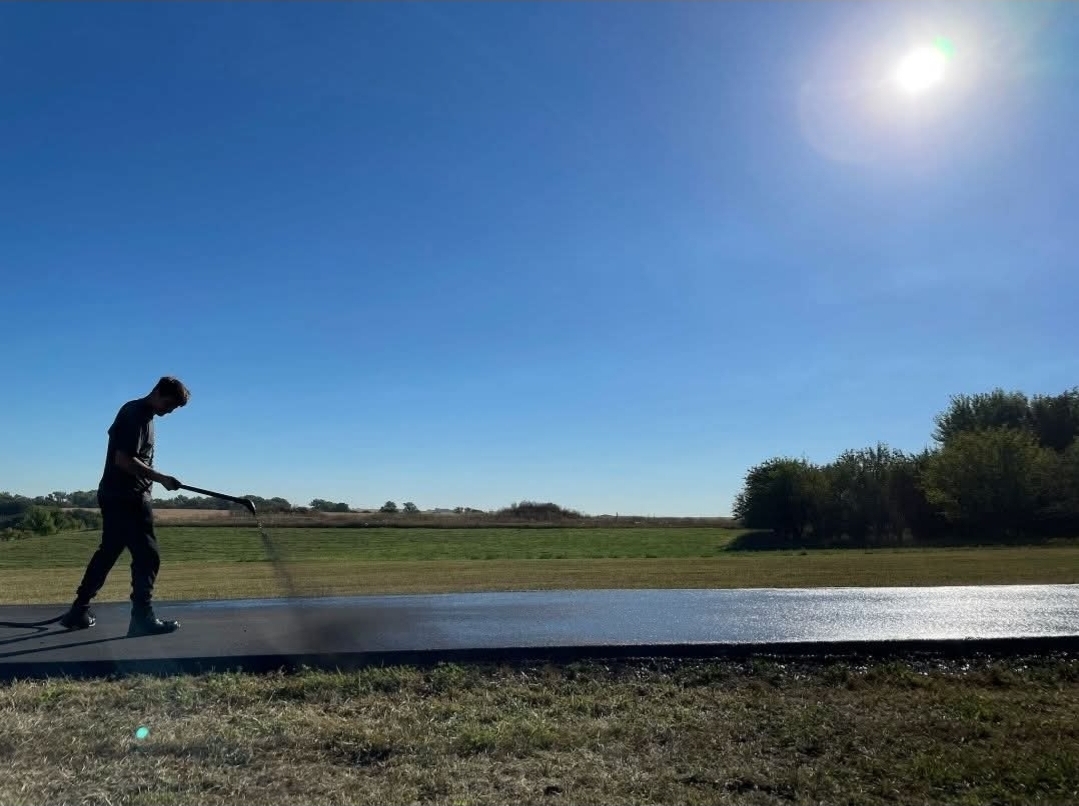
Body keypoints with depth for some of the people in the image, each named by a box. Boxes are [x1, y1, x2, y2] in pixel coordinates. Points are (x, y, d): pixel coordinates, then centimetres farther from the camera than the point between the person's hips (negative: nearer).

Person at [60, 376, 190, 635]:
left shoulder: (139, 414, 16)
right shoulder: (136, 414, -15)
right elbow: (123, 459, -23)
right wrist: (161, 478, -21)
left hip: (117, 496, 10)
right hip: (126, 498, -10)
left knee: (107, 553, 16)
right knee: (147, 555, -9)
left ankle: (79, 611, 24)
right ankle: (142, 617, -9)